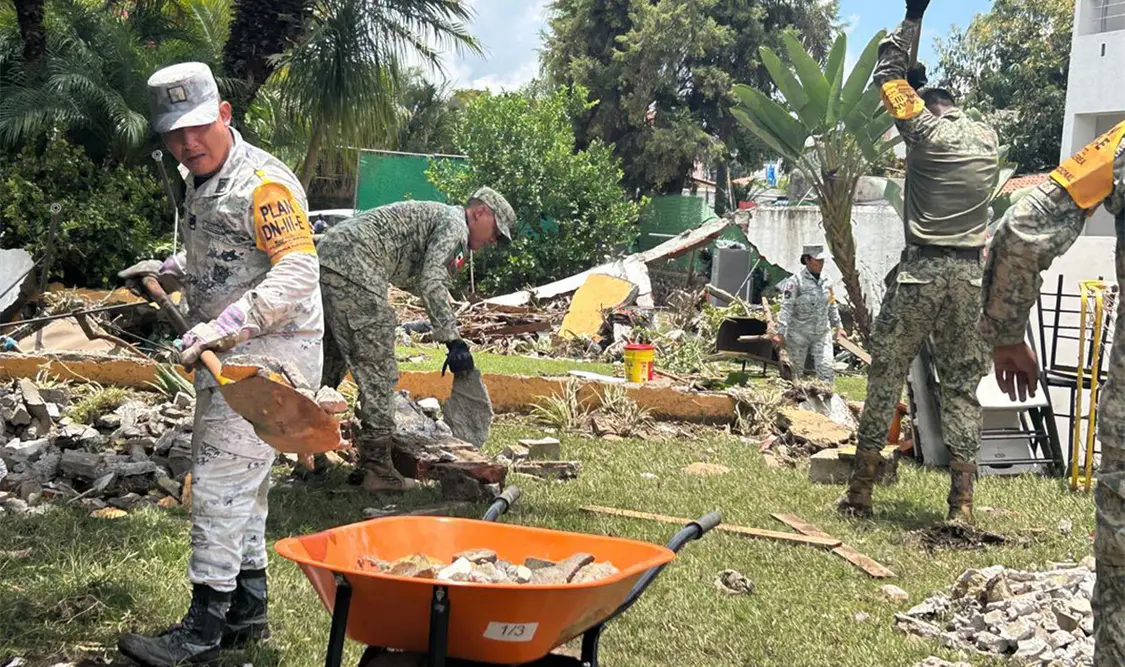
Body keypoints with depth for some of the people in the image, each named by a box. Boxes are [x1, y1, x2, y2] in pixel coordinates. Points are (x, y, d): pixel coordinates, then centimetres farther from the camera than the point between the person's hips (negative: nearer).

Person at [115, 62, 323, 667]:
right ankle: (246, 609, 26)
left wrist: (224, 326, -32)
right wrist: (166, 272, 17)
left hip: (270, 353, -10)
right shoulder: (200, 180, 14)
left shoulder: (263, 184, -17)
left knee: (221, 482, -9)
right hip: (231, 357, 10)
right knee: (238, 481, 15)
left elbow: (297, 275, -26)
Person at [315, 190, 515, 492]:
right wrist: (454, 341, -14)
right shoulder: (455, 223, 0)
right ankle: (377, 468, -4)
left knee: (329, 365, 17)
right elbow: (432, 283, -13)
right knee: (377, 368, -5)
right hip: (353, 267, -10)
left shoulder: (430, 214, 30)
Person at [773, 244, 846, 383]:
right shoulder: (796, 281, -13)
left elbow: (832, 306, 19)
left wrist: (838, 326, 21)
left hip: (822, 334, 5)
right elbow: (786, 308, -16)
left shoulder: (825, 281, 6)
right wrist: (781, 332, -22)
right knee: (795, 370, 7)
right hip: (799, 334, -5)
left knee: (828, 368, -8)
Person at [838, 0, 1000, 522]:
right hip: (970, 276, 4)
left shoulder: (924, 129, -4)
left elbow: (887, 74, 6)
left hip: (920, 272, -4)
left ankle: (859, 492, 7)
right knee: (962, 386, 7)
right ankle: (962, 503, 2)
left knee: (885, 380, 4)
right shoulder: (987, 139, 10)